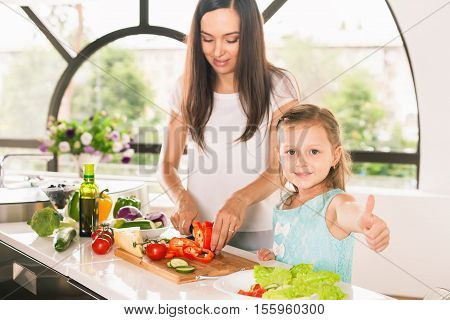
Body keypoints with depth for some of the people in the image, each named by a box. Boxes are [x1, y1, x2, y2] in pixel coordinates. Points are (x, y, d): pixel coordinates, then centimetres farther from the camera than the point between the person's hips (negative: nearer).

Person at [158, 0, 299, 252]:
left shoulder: (279, 86, -1)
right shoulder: (187, 87, 7)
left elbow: (281, 170, -9)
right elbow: (167, 165, 9)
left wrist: (240, 200, -28)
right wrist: (182, 199, -13)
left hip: (258, 234, -2)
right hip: (198, 230, 3)